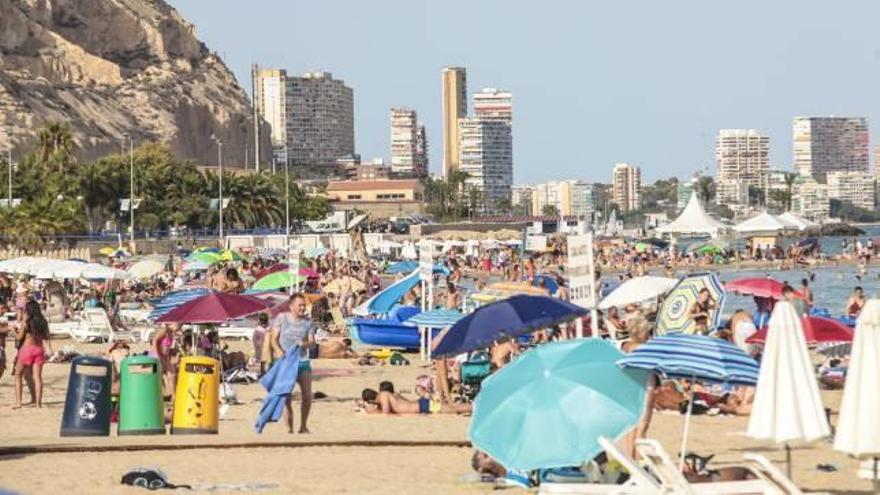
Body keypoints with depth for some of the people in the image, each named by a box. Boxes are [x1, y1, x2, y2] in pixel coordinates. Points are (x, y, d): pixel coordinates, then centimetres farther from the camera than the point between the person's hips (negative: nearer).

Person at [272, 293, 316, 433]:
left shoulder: (308, 322, 4)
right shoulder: (281, 318, 0)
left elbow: (312, 342, 0)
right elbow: (274, 338, -1)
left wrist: (305, 344, -24)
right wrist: (278, 350, -21)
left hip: (303, 361, 2)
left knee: (307, 396, -1)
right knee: (287, 397, -5)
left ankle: (303, 426, 16)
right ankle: (289, 429, 1)